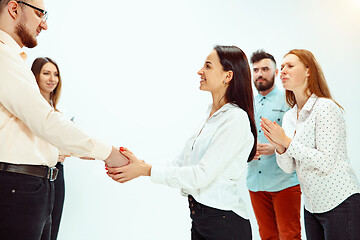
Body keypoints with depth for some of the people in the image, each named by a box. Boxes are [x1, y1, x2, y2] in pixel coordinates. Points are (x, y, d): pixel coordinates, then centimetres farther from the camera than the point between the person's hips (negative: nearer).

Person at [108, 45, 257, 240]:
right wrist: (139, 164, -3)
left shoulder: (236, 119, -17)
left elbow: (201, 175, -21)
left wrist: (146, 170, -18)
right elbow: (181, 164, 9)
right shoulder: (211, 115, 10)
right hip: (198, 217, 8)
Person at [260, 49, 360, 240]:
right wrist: (279, 145, -11)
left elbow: (327, 163, -20)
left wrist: (287, 141, -18)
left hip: (340, 203, -7)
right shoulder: (288, 117, 9)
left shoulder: (325, 107, -13)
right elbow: (288, 167, 8)